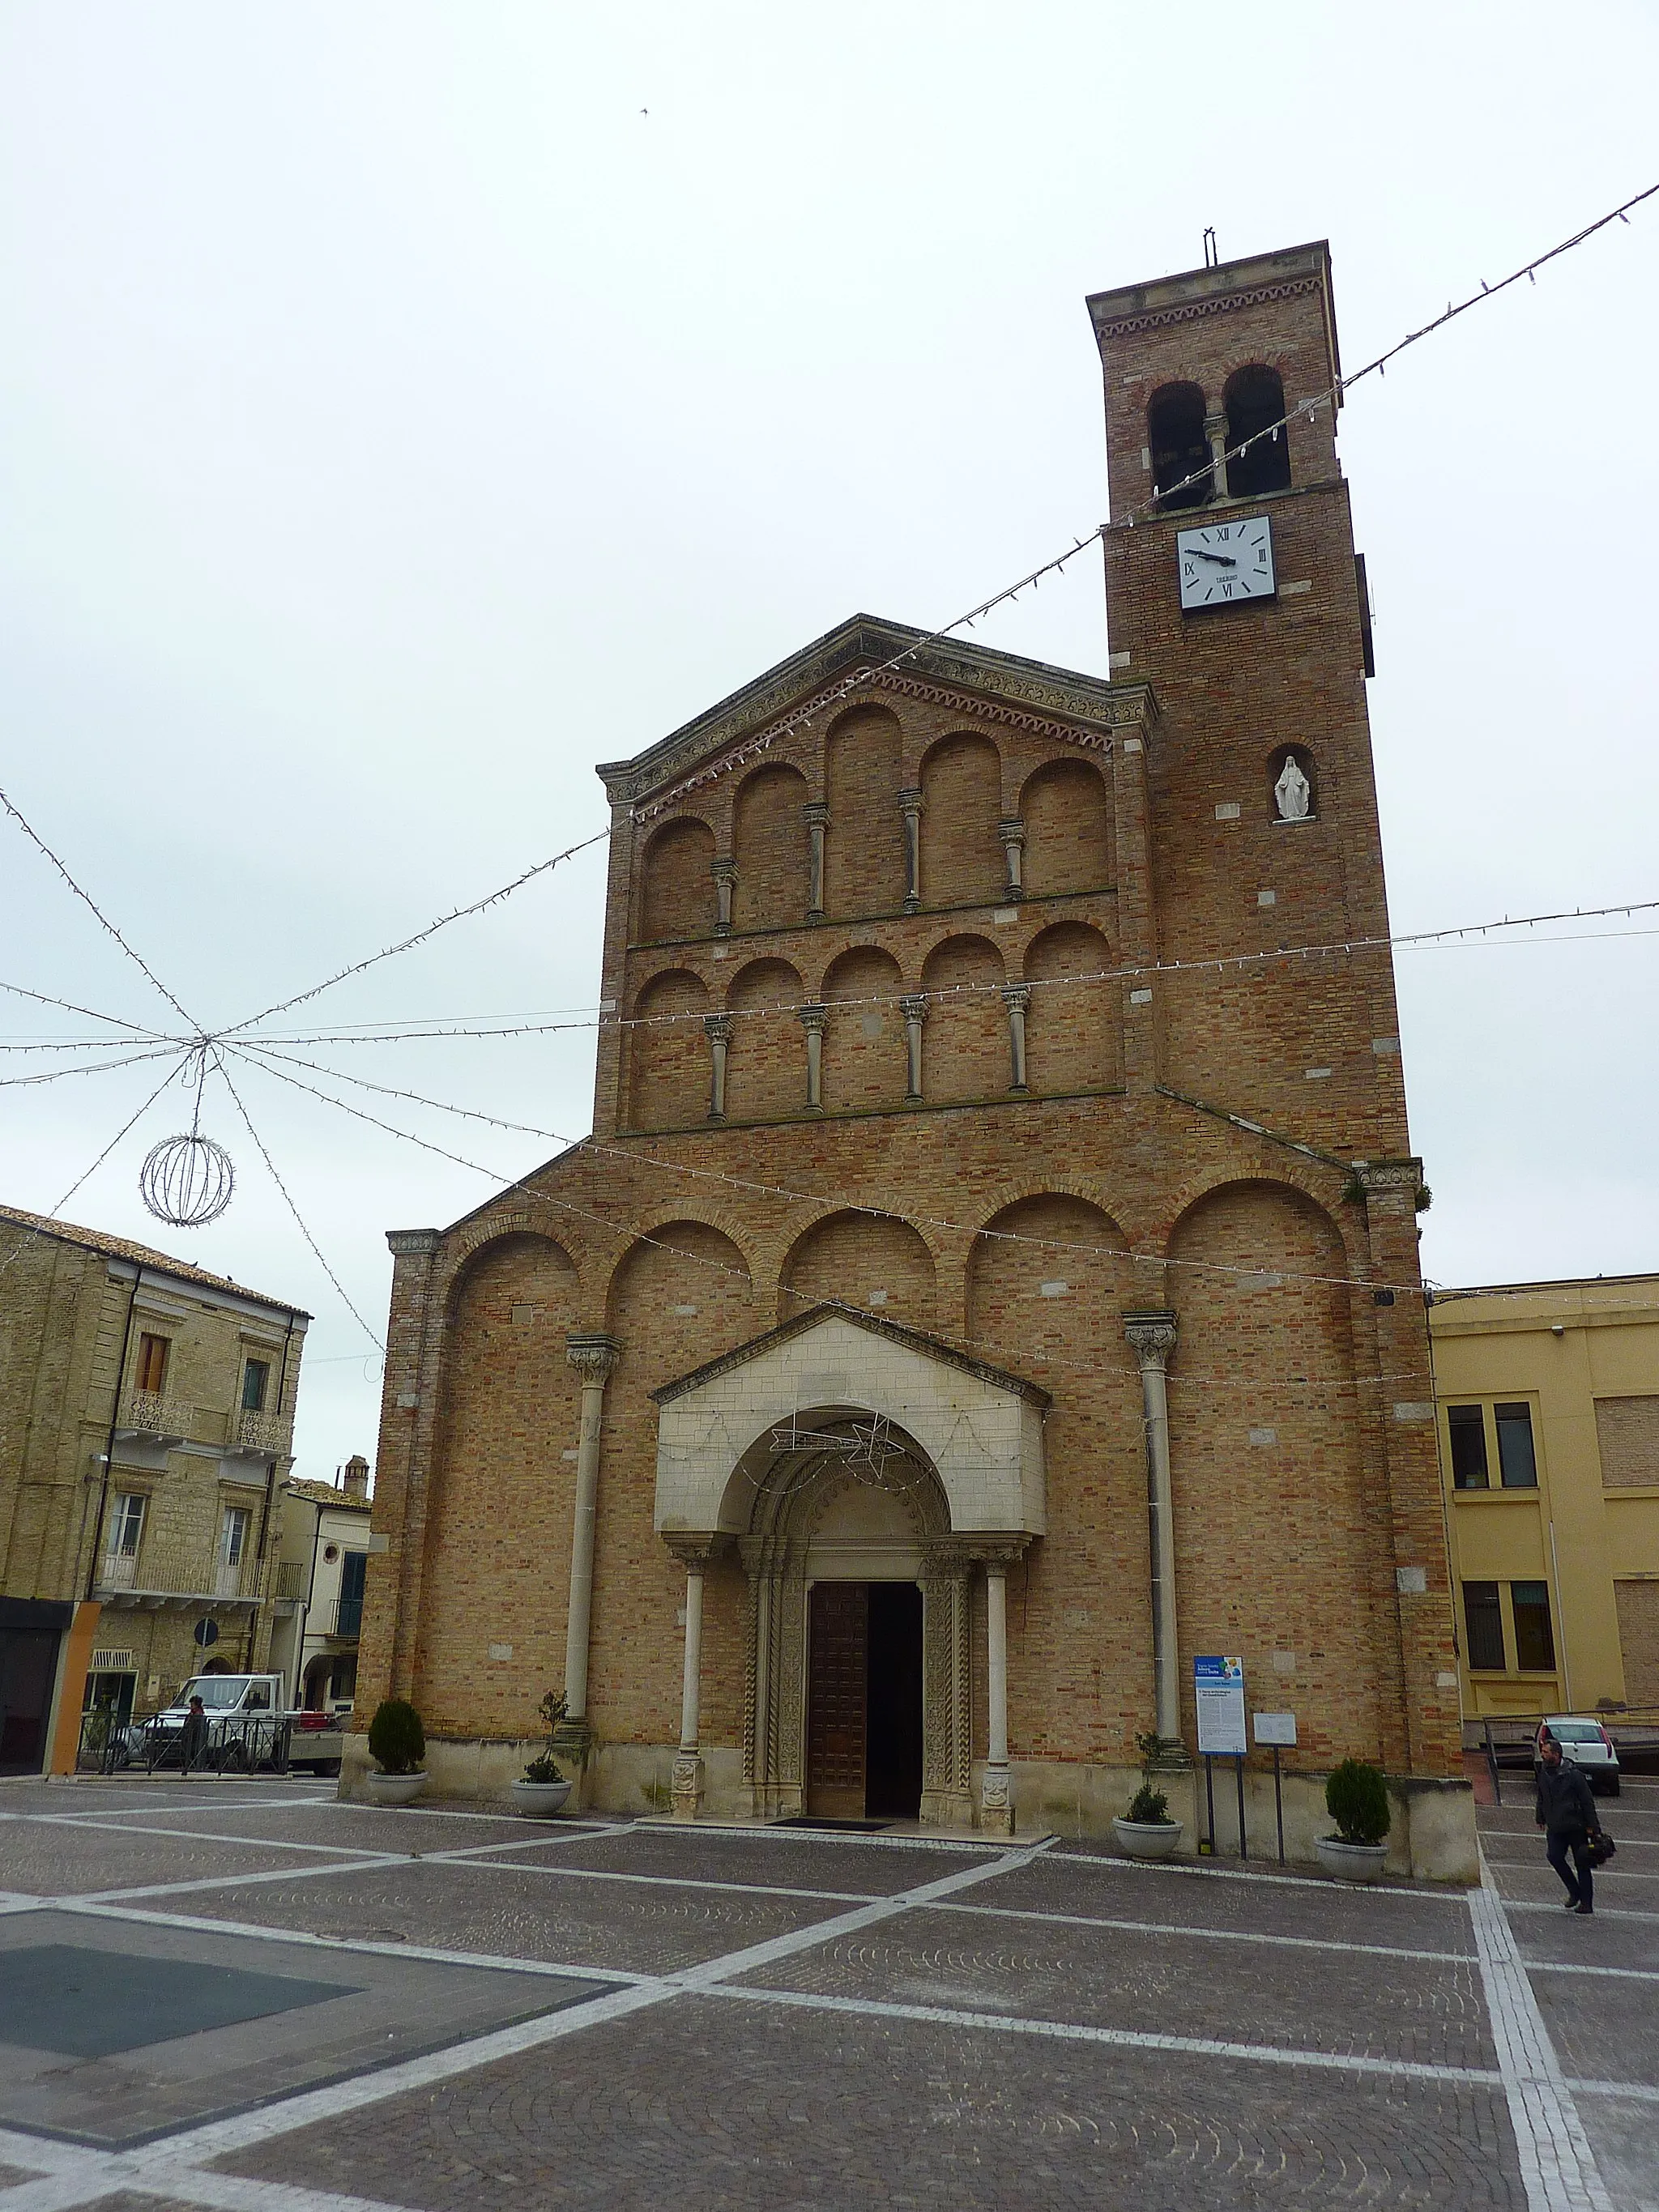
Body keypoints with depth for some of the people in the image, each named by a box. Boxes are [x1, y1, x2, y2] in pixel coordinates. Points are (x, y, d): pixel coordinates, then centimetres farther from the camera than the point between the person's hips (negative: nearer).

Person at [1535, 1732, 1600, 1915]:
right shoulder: (1544, 1772, 7)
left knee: (1582, 1864, 2)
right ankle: (1574, 1891, 8)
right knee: (1554, 1856, -11)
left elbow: (1587, 1801, -8)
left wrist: (1591, 1826, -10)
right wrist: (1541, 1818, 19)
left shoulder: (1573, 1774, -12)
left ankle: (1586, 1903, 11)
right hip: (1555, 1827, 5)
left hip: (1576, 1826, -5)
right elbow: (1541, 1798, 20)